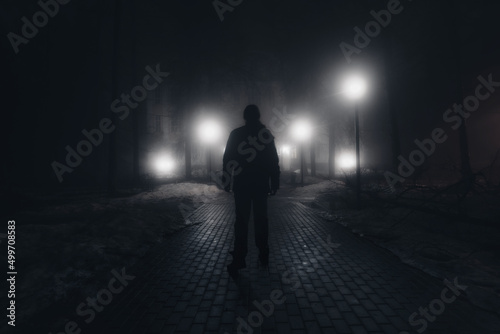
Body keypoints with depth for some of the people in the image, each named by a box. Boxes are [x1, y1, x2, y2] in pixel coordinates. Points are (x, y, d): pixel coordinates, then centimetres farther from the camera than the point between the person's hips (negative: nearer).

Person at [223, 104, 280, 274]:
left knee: (241, 220, 3)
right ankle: (263, 255, 21)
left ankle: (239, 258, 4)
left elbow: (227, 159, -1)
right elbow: (274, 162, 0)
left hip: (241, 185, -1)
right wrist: (274, 183, 6)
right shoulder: (266, 133, 1)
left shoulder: (236, 134, 0)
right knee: (261, 219, 11)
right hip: (261, 185, 1)